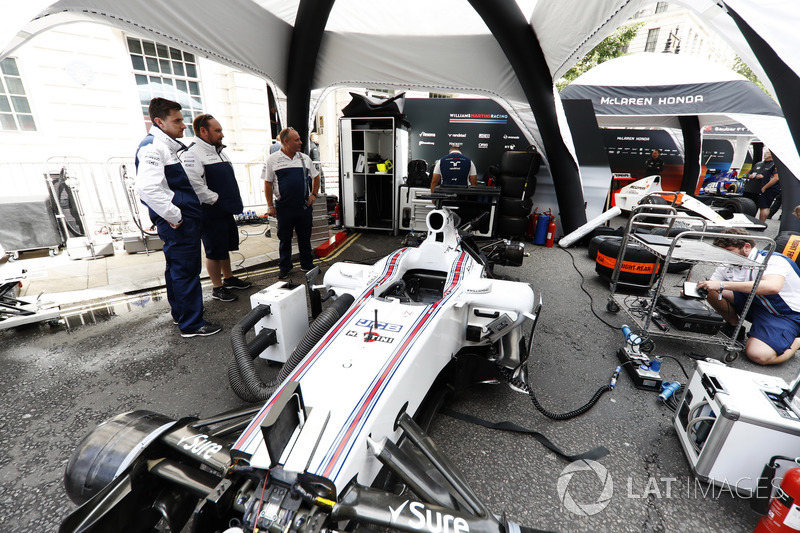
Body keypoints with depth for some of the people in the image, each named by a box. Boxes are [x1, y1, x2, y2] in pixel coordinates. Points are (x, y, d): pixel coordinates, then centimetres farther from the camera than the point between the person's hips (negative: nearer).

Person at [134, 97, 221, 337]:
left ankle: (180, 313, 33)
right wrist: (174, 216, -21)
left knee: (177, 268, 18)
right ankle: (191, 324, 4)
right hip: (178, 222, -11)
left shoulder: (167, 145, 19)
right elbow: (147, 188, -28)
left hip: (185, 218, 11)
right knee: (186, 270, -5)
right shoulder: (152, 147, -14)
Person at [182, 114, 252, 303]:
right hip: (211, 214, -9)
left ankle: (229, 279, 34)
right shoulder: (193, 153, -14)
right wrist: (216, 200, -19)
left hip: (226, 212, 9)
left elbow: (229, 179, 23)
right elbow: (194, 184, -26)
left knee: (225, 247, 19)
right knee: (214, 252, 1)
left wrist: (233, 202, 12)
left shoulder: (218, 151, 16)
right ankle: (217, 288, 14)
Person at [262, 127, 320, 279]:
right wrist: (270, 206, -3)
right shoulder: (273, 160, 0)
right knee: (284, 239, 9)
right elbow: (268, 183, 1)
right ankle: (285, 268, 22)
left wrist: (314, 194, 8)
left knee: (305, 237, 11)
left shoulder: (305, 158, 8)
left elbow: (315, 177, 19)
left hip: (304, 206, 2)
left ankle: (307, 264, 25)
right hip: (284, 208, -2)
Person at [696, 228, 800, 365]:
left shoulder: (773, 260, -23)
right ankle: (734, 325, 8)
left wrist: (723, 284, -47)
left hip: (787, 314, -6)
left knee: (759, 355, -25)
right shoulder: (728, 266, -5)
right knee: (713, 292, -15)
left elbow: (772, 287, -44)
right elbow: (710, 286, -2)